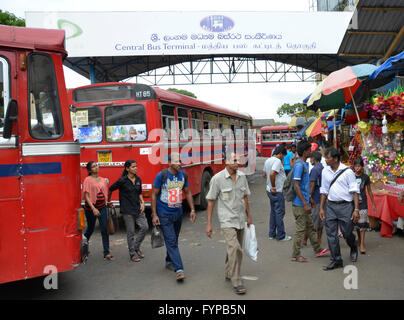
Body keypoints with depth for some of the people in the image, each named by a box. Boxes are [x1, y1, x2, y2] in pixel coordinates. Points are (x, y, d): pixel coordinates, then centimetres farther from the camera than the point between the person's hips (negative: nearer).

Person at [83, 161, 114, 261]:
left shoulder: (103, 180, 8)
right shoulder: (88, 180, -9)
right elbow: (86, 196, -14)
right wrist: (93, 208, -21)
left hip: (102, 207, 4)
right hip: (91, 208, -4)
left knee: (105, 229, -4)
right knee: (90, 228, 12)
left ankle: (107, 253, -1)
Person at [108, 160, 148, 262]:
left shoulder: (138, 180, 5)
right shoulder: (122, 181, -11)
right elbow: (110, 189, 1)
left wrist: (142, 202, 3)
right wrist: (108, 202, 12)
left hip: (138, 208, 5)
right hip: (127, 210, -5)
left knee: (145, 227, -1)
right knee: (130, 232, 1)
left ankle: (136, 247, 19)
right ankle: (132, 254, 15)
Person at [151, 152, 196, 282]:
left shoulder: (183, 175, 3)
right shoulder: (161, 175, -13)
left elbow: (187, 192, 13)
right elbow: (154, 194, -8)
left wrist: (192, 209, 6)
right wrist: (154, 215, -12)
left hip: (178, 213, 6)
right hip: (164, 214, -5)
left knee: (174, 240, 17)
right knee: (171, 241, -9)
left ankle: (169, 261, 38)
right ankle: (179, 270, -12)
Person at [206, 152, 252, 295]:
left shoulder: (242, 176, 4)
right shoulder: (217, 178, -11)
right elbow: (211, 201, -8)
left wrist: (249, 216, 17)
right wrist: (208, 224, -10)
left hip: (240, 219, 6)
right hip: (227, 220, -6)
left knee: (236, 249, 15)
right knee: (234, 249, -17)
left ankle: (229, 274, 35)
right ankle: (237, 282, -8)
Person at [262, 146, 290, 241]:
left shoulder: (268, 160, 11)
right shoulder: (277, 161, -18)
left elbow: (264, 174, 18)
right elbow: (272, 174, -32)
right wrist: (274, 187, -23)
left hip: (270, 190, 9)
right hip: (277, 192, -9)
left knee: (273, 212, 17)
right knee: (279, 213, 0)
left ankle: (272, 234, 23)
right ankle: (281, 236, 7)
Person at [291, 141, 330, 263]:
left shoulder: (304, 164, 12)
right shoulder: (299, 165, -19)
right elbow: (296, 186, -23)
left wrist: (309, 198, 23)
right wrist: (305, 204, -24)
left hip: (304, 203, 10)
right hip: (300, 204, -10)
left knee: (310, 226, 17)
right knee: (300, 229, -2)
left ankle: (318, 250, 28)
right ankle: (296, 255, 8)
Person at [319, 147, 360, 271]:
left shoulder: (347, 171, -8)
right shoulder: (325, 171, 6)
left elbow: (355, 191, -8)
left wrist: (356, 209, -14)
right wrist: (321, 208, 10)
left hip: (346, 206, -4)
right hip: (331, 206, 4)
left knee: (347, 233, 3)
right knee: (331, 234, 2)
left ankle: (354, 248, 38)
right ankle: (336, 260, 14)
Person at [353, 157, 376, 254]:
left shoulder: (365, 177, 1)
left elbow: (369, 191, 9)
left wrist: (373, 204, 10)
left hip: (362, 203, -1)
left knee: (362, 223, -7)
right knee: (356, 222, 10)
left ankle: (362, 245, -7)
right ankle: (359, 238, 33)